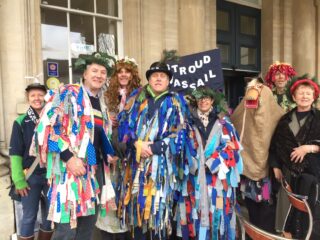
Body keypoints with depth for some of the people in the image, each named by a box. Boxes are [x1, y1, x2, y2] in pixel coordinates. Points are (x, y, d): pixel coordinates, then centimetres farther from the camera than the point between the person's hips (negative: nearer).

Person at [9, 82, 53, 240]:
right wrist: (19, 180, -8)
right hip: (30, 176, -1)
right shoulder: (20, 122, -2)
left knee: (51, 215, 13)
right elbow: (15, 153, -3)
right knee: (29, 217, 9)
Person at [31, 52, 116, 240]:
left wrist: (108, 153, 11)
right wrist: (68, 157, -21)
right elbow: (46, 127, -15)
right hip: (71, 167, -7)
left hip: (95, 167, 7)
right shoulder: (67, 93, -5)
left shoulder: (101, 102, 16)